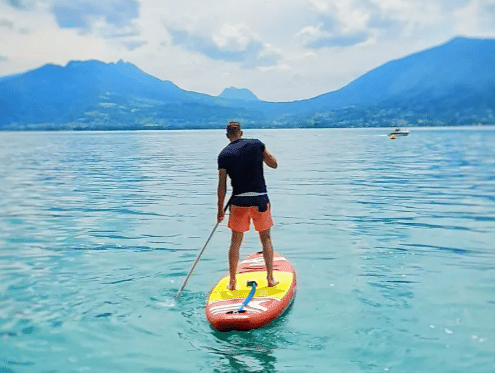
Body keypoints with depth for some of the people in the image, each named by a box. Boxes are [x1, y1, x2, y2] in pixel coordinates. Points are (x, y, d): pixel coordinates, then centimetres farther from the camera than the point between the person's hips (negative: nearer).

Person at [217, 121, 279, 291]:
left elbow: (222, 186, -2)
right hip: (260, 200, 0)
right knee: (266, 238, 13)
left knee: (236, 241, 10)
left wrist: (220, 209, 6)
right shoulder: (256, 144, 0)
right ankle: (270, 278, 16)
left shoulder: (224, 154, -1)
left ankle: (232, 282, 14)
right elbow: (274, 164, 7)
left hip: (239, 202, 0)